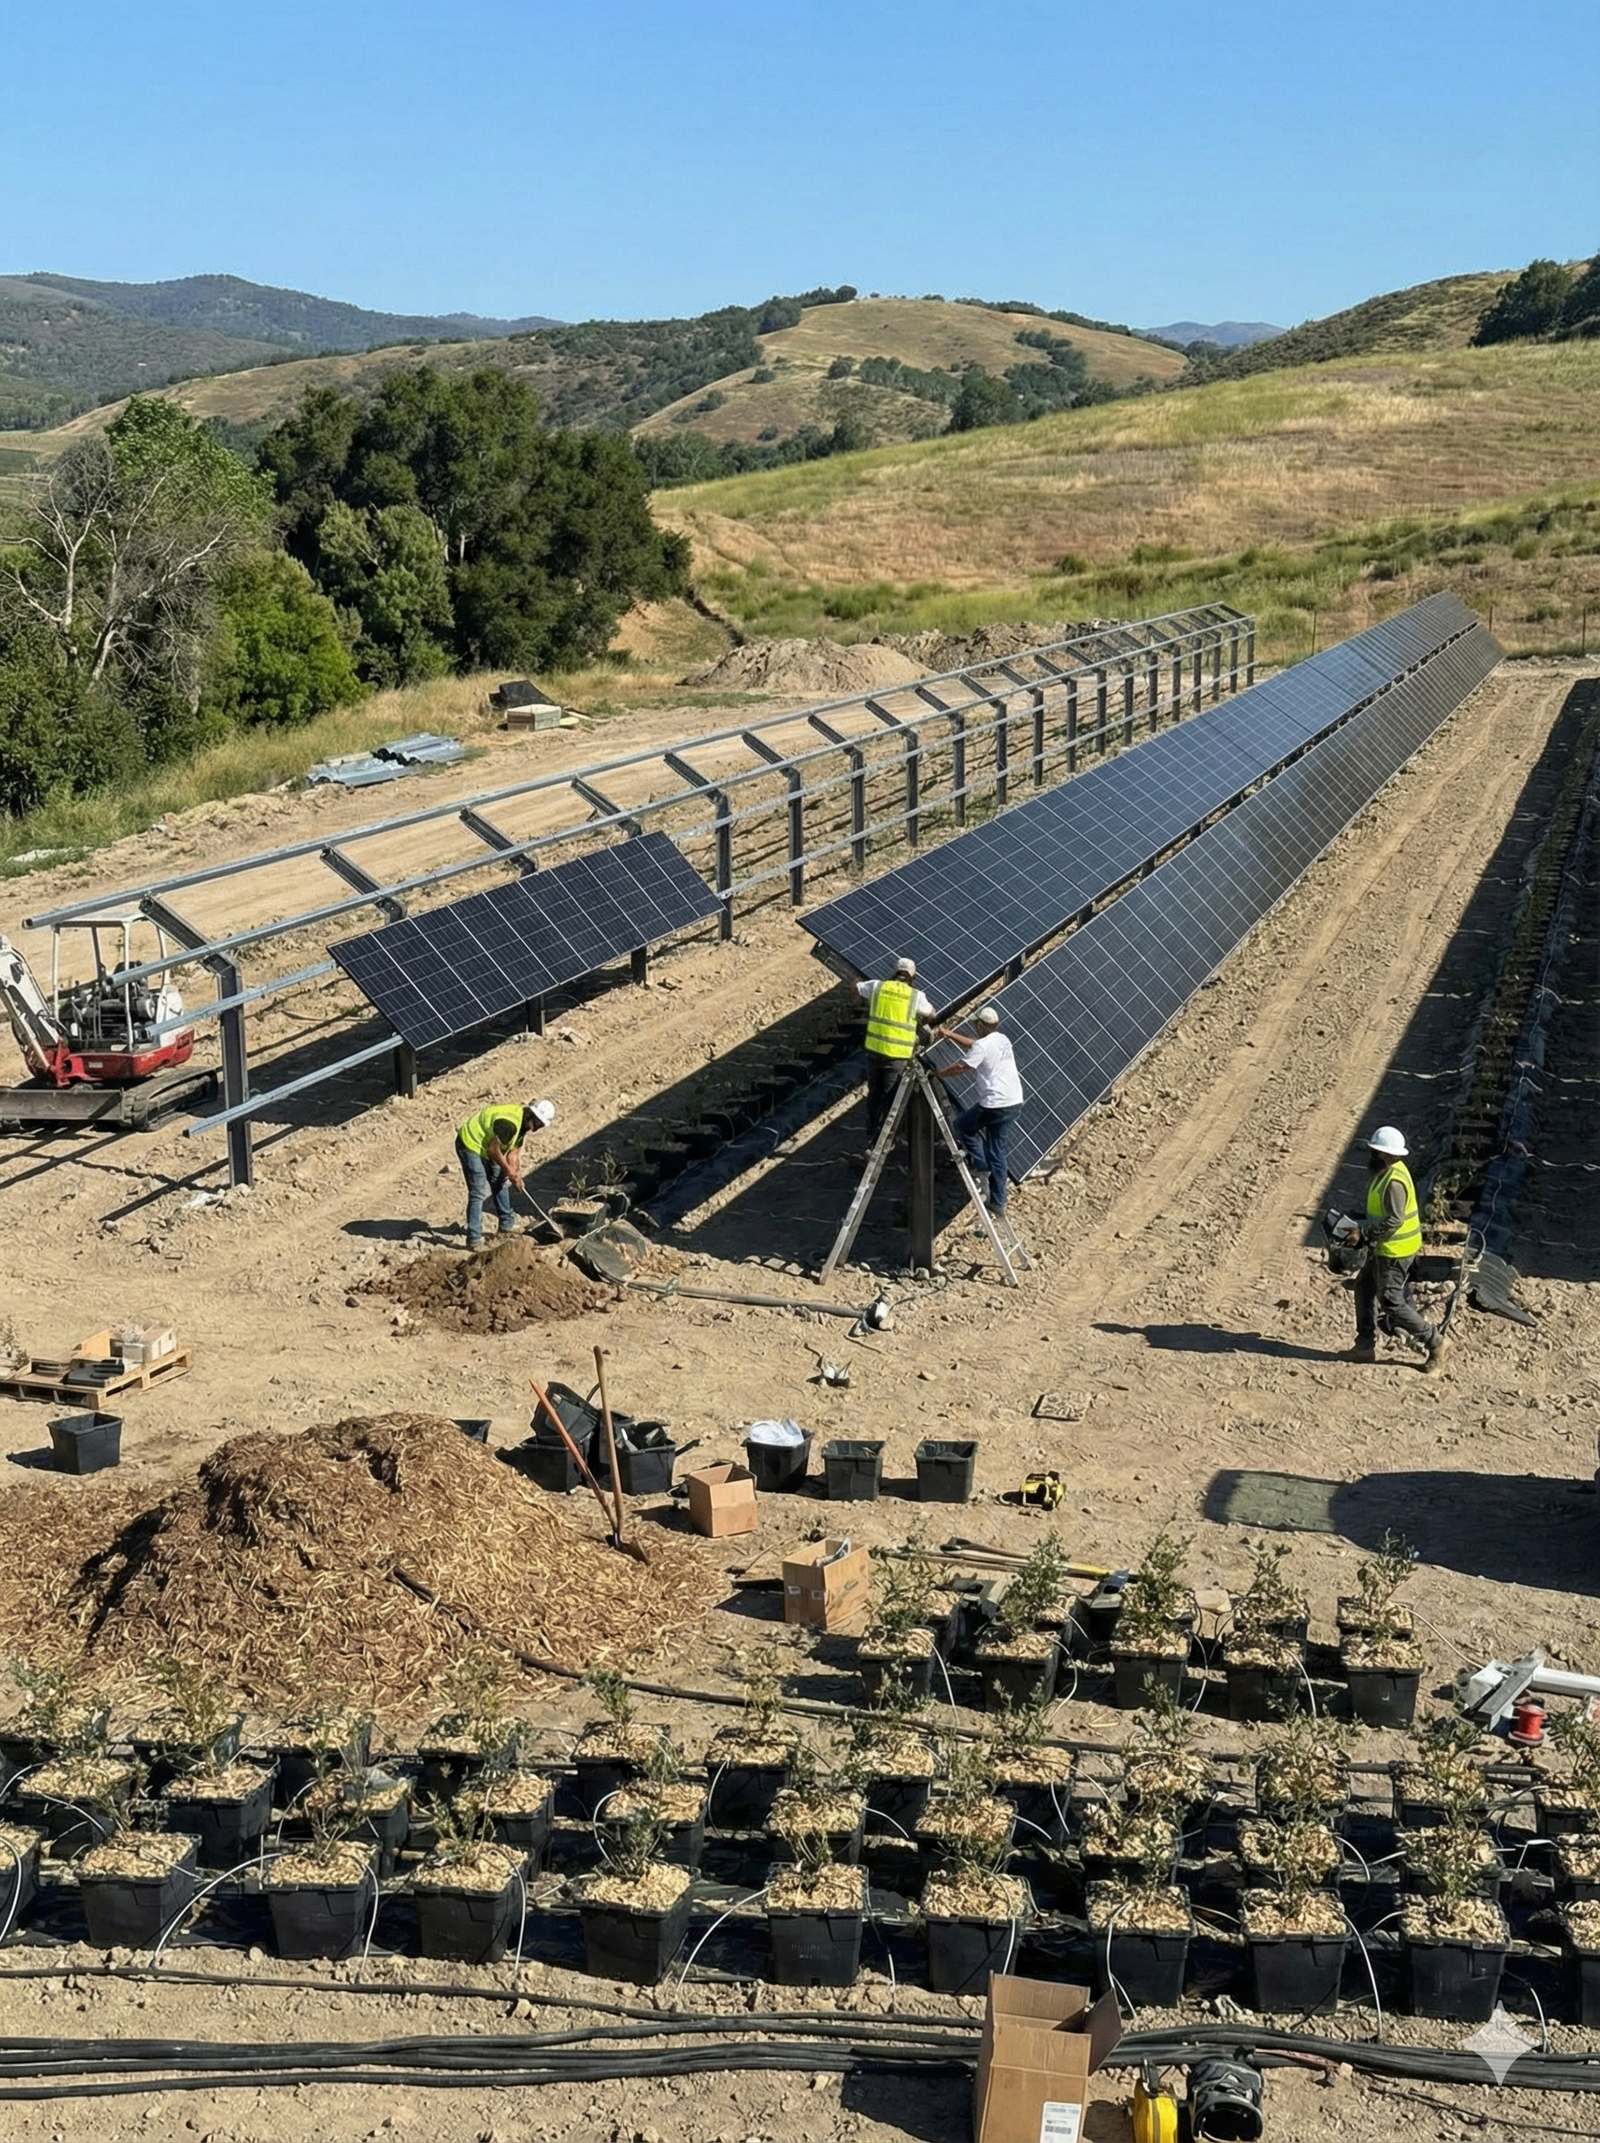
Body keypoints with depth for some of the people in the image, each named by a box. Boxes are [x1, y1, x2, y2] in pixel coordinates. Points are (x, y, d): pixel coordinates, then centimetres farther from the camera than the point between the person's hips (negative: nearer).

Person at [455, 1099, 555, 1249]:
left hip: (485, 1147, 10)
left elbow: (513, 1153, 4)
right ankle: (474, 1241, -14)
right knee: (478, 1193, -14)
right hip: (470, 1145, -10)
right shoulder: (509, 1122, -31)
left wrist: (515, 1174, -10)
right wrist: (508, 1170, -15)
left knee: (500, 1183, 19)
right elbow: (493, 1149, -26)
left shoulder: (524, 1124, 1)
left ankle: (506, 1226, 34)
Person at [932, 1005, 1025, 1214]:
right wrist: (950, 1035, 35)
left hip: (994, 1104, -8)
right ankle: (998, 1202, 15)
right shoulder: (1002, 1040, 14)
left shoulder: (982, 1046, -13)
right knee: (997, 1152, 13)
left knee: (962, 1126, 19)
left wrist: (938, 1074, 5)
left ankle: (981, 1164, 9)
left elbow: (961, 1067, -11)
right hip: (1014, 1104, 8)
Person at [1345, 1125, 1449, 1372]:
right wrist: (1362, 1219, 7)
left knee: (1390, 1300, -4)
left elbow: (1394, 1220, -28)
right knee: (1365, 1287, 16)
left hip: (1394, 1250, -11)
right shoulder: (1385, 1172, 6)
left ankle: (1434, 1341, 5)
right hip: (1385, 1247, 11)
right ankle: (1366, 1344, 22)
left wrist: (1365, 1233, -21)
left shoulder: (1394, 1181, -26)